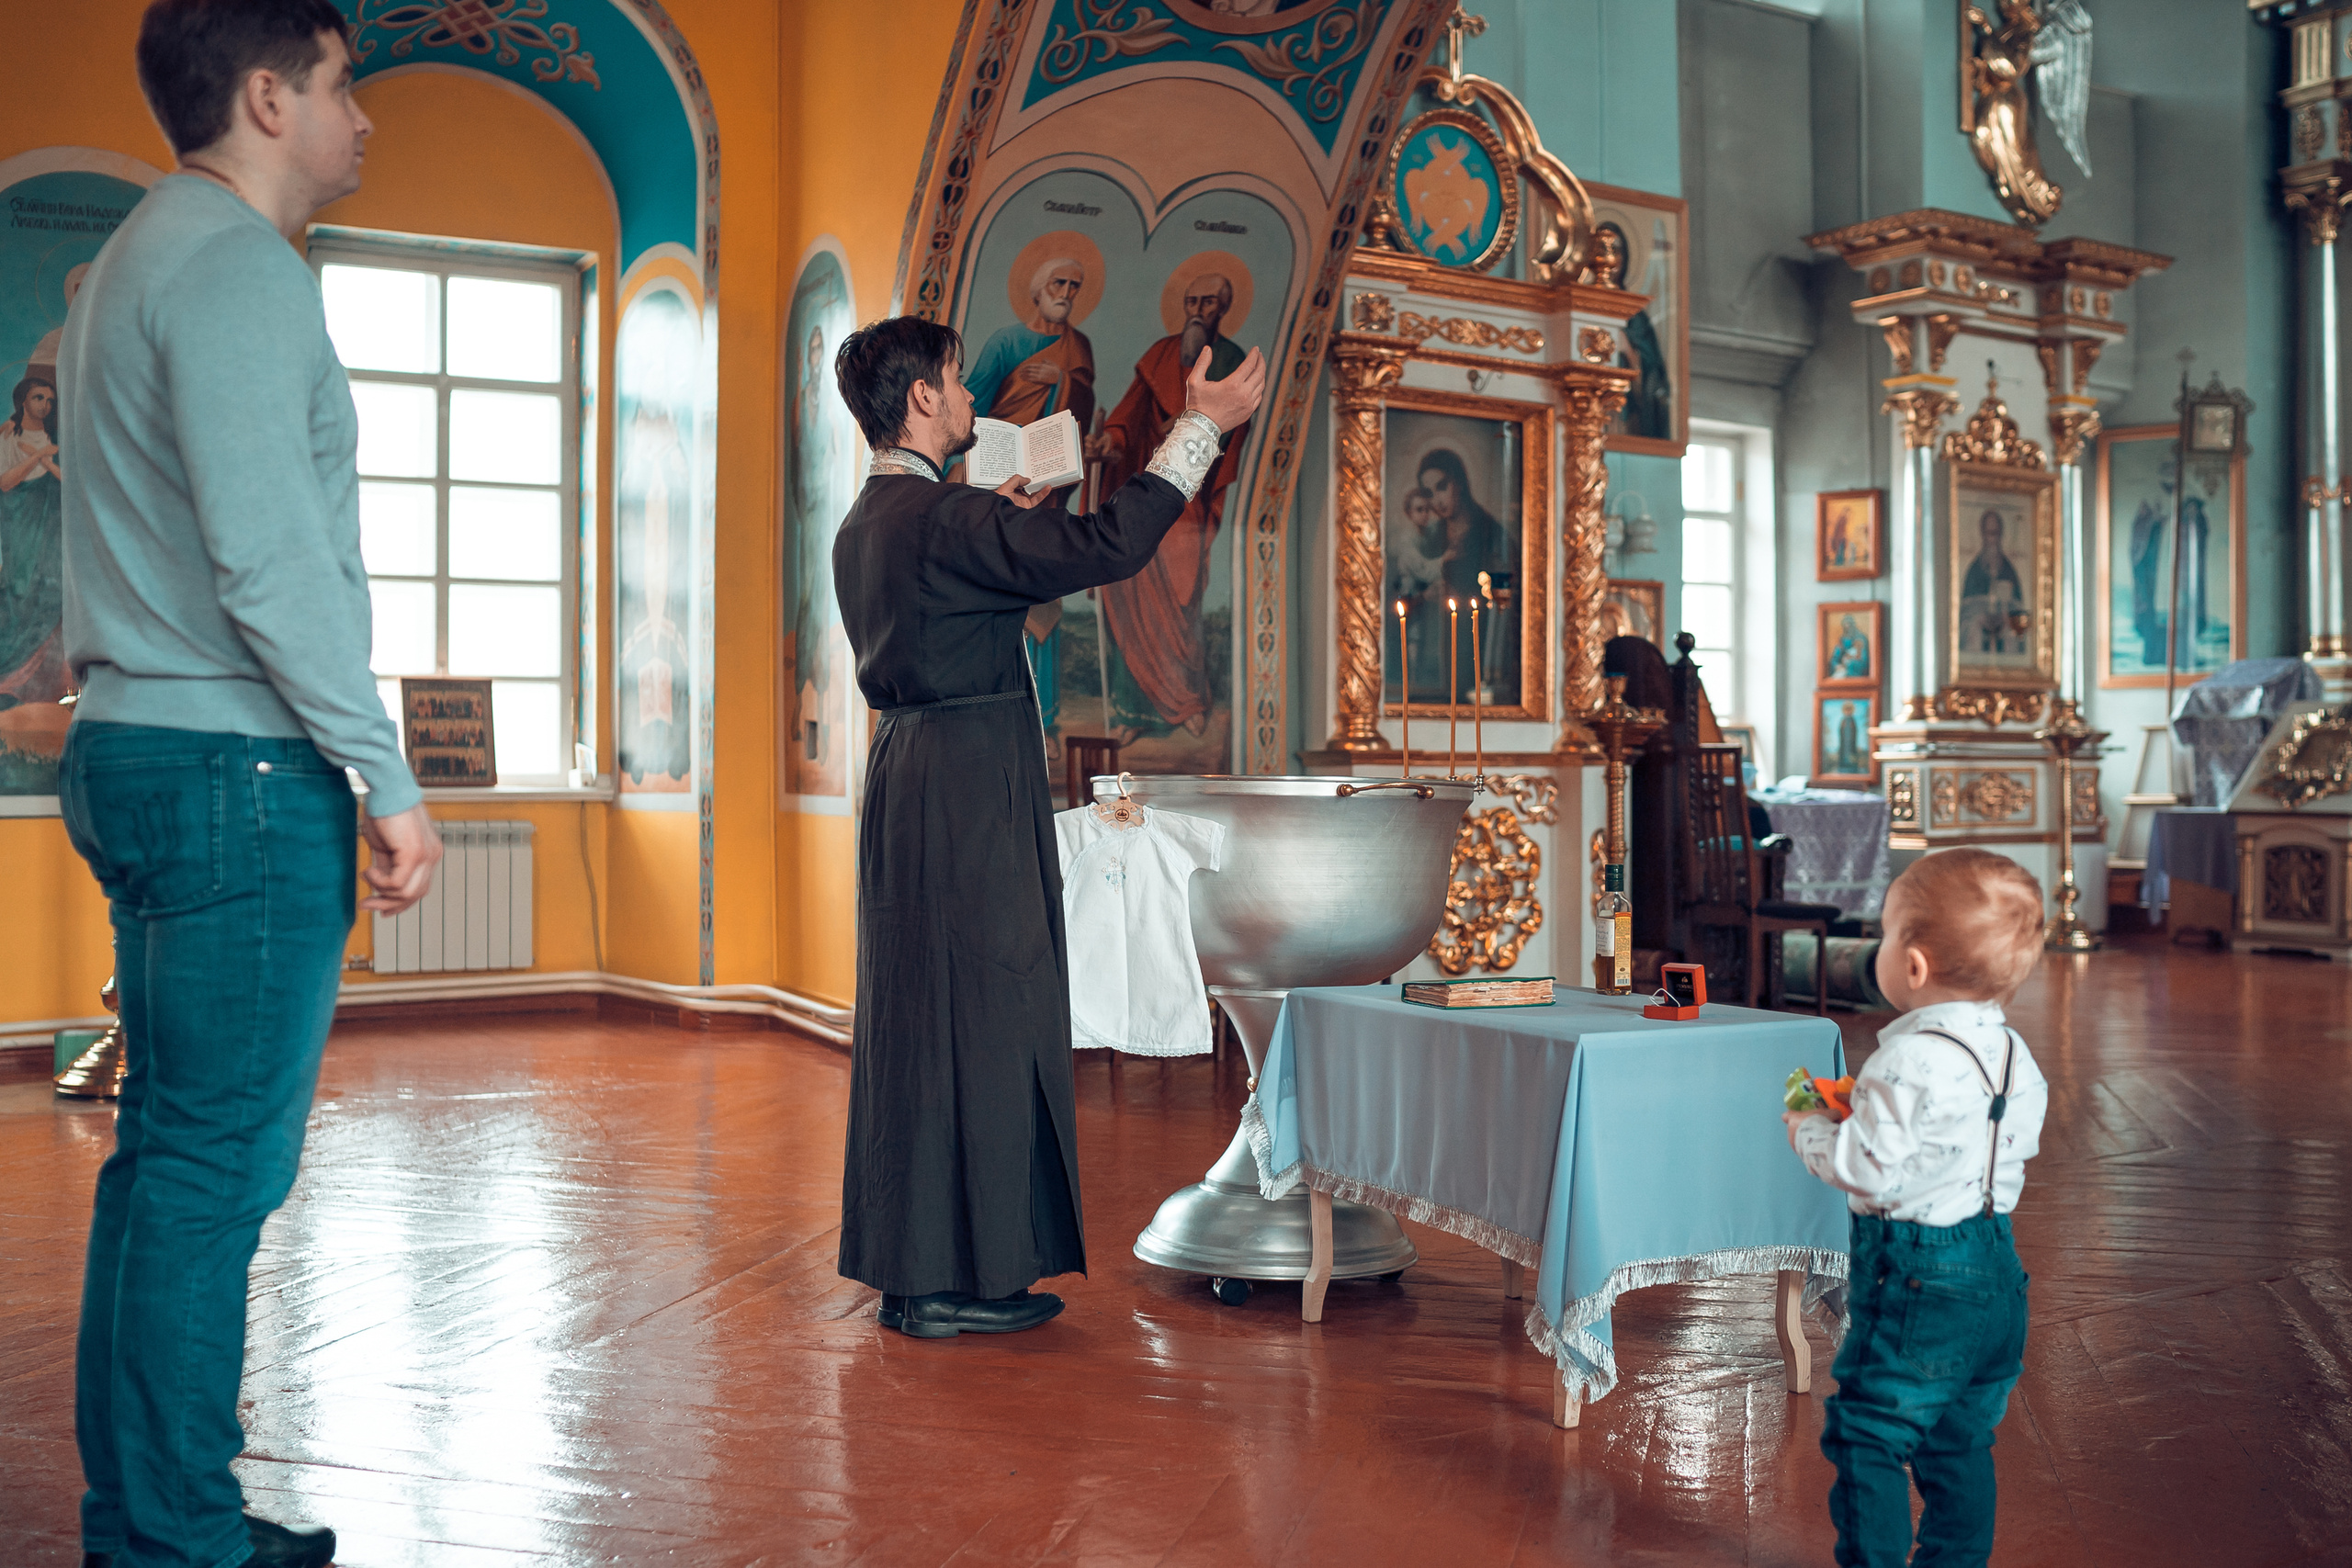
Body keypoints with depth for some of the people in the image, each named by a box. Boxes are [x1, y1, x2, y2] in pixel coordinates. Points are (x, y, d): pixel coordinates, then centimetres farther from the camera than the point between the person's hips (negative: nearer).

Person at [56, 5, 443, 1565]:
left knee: (170, 1149, 13)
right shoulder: (235, 265, -10)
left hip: (137, 751, 10)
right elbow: (270, 563, -20)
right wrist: (387, 777, -15)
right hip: (236, 765, -10)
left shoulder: (136, 262, 22)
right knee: (217, 1163, -5)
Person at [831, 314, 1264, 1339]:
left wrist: (1008, 528, 22)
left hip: (911, 788, 10)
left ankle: (912, 1262, 24)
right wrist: (1200, 426, -11)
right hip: (967, 801, -10)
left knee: (921, 1019, 14)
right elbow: (1106, 547, -20)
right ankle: (951, 1279, 4)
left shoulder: (864, 525, 13)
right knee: (973, 1019, -3)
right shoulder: (942, 518, -16)